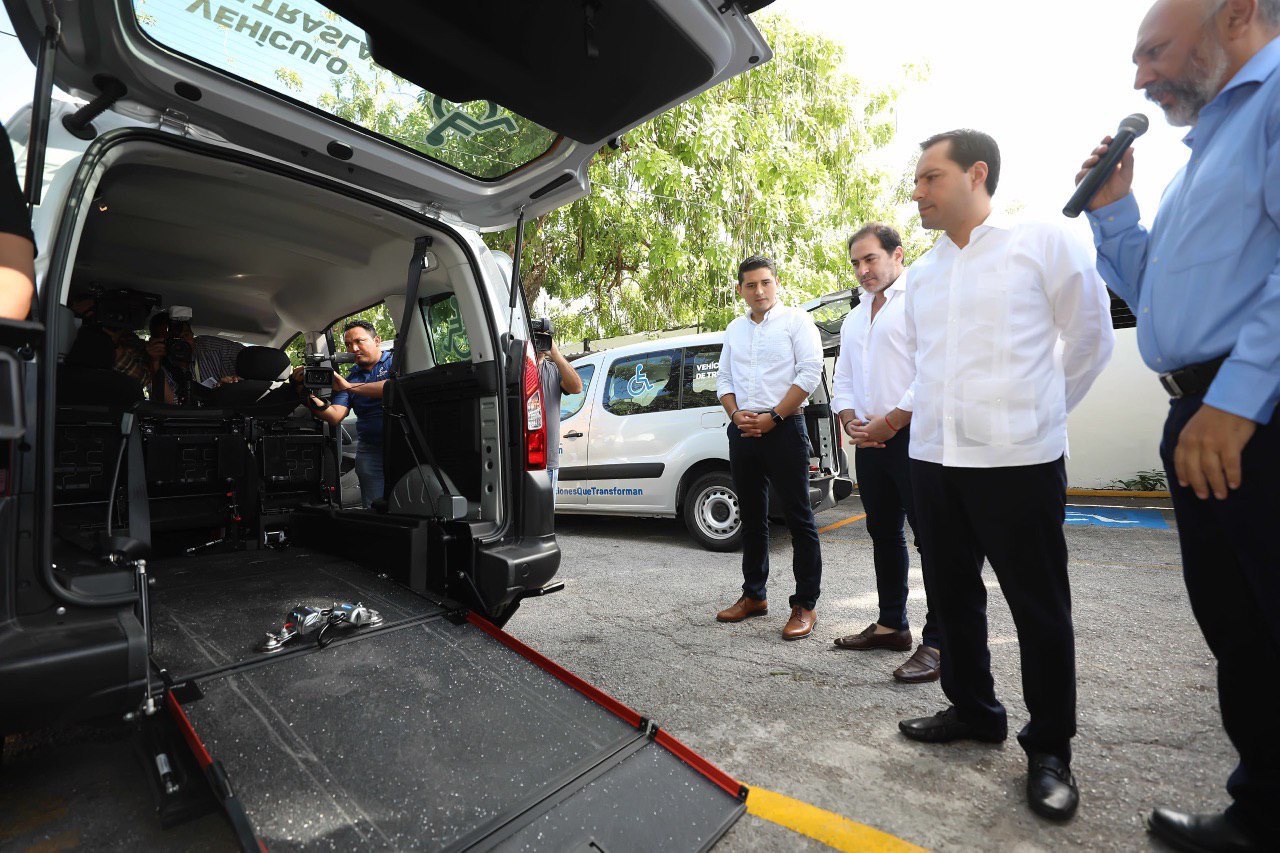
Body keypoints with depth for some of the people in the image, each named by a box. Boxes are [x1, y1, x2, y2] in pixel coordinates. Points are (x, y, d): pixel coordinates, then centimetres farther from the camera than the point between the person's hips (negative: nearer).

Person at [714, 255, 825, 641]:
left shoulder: (796, 320, 0)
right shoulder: (734, 329, 16)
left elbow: (810, 373, -10)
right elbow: (723, 378, 15)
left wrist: (773, 417, -14)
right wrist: (736, 414, -4)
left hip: (783, 428, -6)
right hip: (742, 431, 6)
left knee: (799, 518, -1)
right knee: (752, 518, 12)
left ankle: (805, 605, 8)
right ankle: (754, 595, 24)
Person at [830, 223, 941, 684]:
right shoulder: (854, 318, 20)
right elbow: (842, 381, 19)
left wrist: (891, 422, -17)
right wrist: (851, 422, 1)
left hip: (912, 436, -8)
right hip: (869, 440, 8)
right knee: (883, 533, 14)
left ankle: (938, 641, 7)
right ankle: (892, 624, 28)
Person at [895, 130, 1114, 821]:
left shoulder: (1043, 244, -2)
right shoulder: (921, 274, 14)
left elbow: (1090, 339, 5)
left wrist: (1038, 414, 10)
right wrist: (906, 412, 12)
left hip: (1018, 461, -5)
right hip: (933, 460, 6)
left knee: (1039, 609, 7)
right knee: (952, 596, 14)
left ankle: (1049, 750, 25)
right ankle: (973, 710, 34)